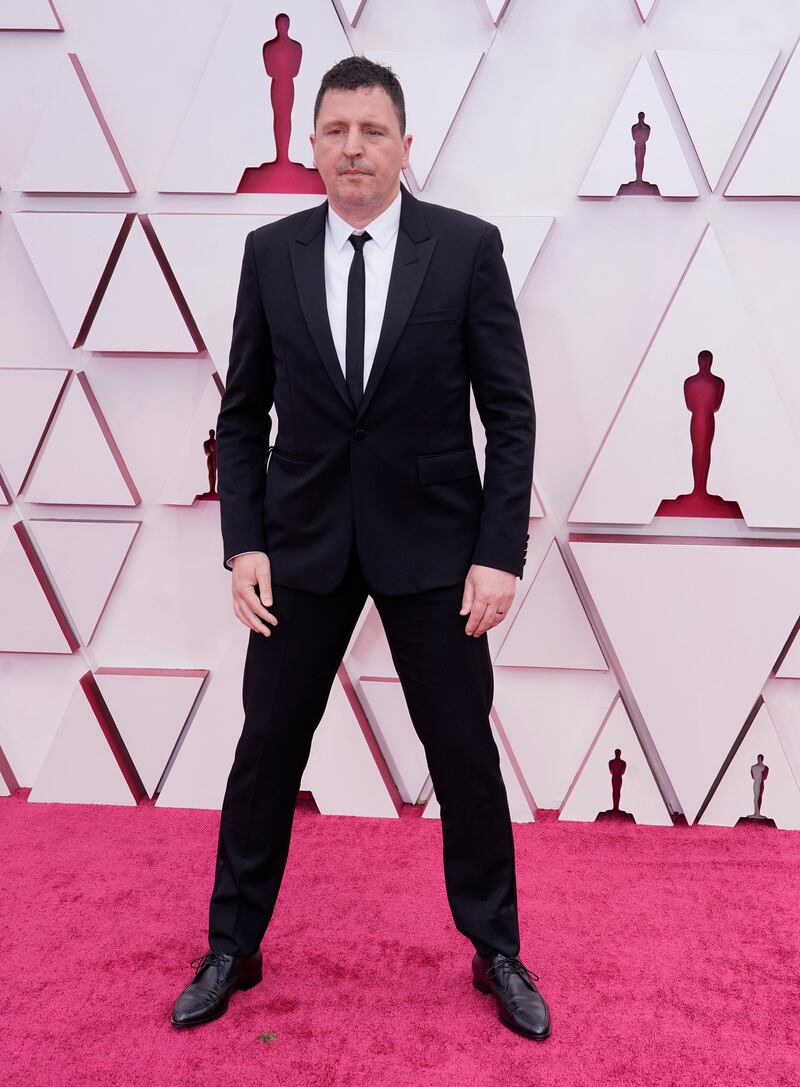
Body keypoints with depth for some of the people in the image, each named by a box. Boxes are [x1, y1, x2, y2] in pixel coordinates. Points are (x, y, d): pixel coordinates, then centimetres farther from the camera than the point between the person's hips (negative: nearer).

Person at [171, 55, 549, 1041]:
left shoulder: (467, 247, -3)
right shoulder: (270, 253, 3)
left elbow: (511, 412, -3)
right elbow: (243, 412, 6)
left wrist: (499, 553, -10)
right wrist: (244, 543, -3)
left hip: (432, 542, -1)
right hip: (304, 539, 2)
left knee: (464, 754, 7)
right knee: (267, 746, 9)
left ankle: (497, 952, 28)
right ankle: (231, 949, 29)